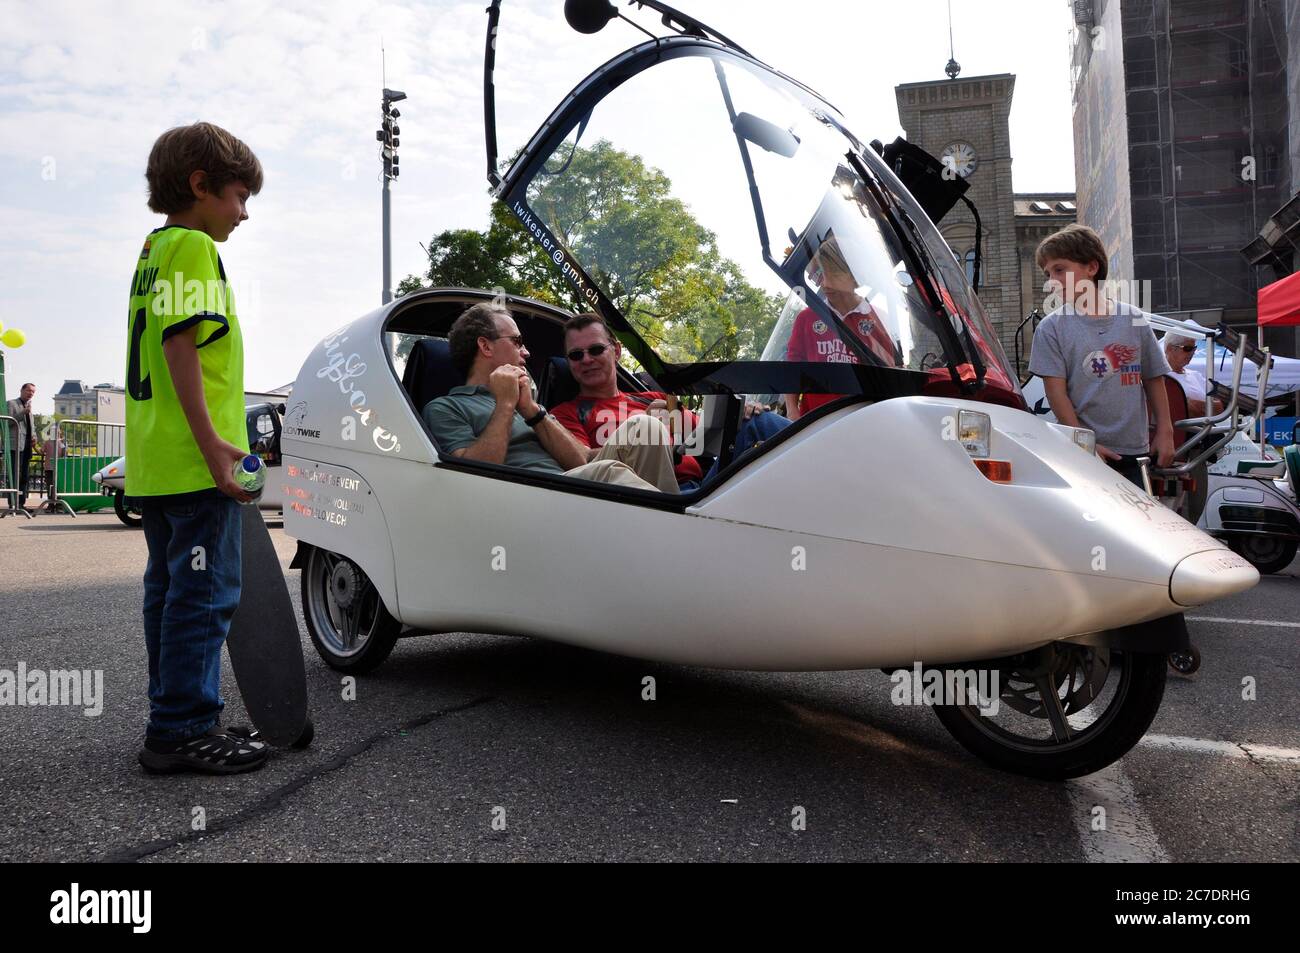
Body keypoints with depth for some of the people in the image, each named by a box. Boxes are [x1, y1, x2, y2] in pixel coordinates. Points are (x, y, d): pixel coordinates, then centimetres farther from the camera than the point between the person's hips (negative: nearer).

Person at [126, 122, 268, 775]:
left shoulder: (153, 249, 21)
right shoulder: (193, 245, -8)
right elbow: (182, 343, -19)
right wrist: (212, 442, -23)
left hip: (155, 462, 10)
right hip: (194, 460, -10)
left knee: (171, 589, 14)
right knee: (206, 592, -6)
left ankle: (175, 718, 23)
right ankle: (183, 729, -1)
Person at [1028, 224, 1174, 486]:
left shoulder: (1134, 320, 7)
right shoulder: (1052, 328, -2)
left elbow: (1154, 380, 12)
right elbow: (1056, 391, -8)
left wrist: (1165, 432, 6)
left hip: (1134, 451, 3)